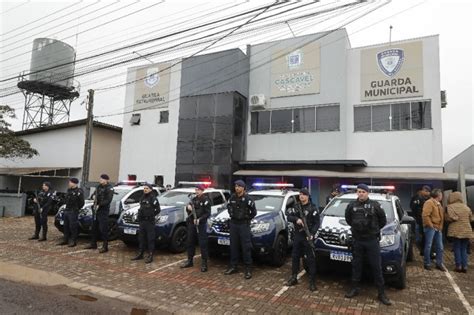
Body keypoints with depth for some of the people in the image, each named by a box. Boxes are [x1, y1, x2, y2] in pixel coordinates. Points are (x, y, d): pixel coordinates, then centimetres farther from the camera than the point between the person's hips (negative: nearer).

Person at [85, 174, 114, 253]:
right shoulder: (99, 186, 13)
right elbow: (94, 193, 26)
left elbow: (108, 200, -18)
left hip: (104, 211, -8)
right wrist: (93, 196, 3)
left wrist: (100, 205, -22)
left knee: (103, 229, -8)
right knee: (94, 227, 15)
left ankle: (105, 247, -2)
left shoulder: (109, 188, -10)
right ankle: (93, 244, 28)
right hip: (96, 209, 8)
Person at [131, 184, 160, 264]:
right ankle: (140, 254, 24)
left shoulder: (153, 198, -8)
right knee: (142, 238, 14)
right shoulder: (142, 198, 15)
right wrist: (139, 215, 11)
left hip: (150, 221, -7)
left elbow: (158, 209, -11)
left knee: (150, 239, -3)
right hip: (142, 221, 7)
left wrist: (152, 215, -9)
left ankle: (150, 256, 1)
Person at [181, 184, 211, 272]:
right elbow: (189, 210, 18)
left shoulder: (206, 200, -8)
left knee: (203, 244, -4)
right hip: (192, 223, 7)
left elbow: (207, 213, -13)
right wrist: (188, 207, -5)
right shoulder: (194, 199, 13)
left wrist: (199, 219, -25)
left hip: (201, 224, -7)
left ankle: (204, 263, 4)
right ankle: (189, 261, 27)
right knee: (190, 242, 14)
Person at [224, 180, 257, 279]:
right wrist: (231, 215, 12)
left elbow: (254, 211, -6)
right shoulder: (232, 197, 4)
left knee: (246, 247, -3)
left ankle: (248, 269, 4)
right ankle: (233, 266, 22)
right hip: (233, 223, 5)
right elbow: (228, 206, 22)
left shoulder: (247, 198, -11)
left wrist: (248, 219, -1)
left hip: (244, 225, -5)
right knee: (233, 246, 11)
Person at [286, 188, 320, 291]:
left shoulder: (313, 208, -5)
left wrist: (312, 234, -20)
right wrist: (296, 219, -21)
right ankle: (293, 278, 26)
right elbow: (288, 216, -1)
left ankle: (312, 281, 8)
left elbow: (316, 223, -8)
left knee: (311, 259, -1)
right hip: (297, 236, 5)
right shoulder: (296, 207, 8)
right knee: (295, 257, 12)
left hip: (308, 236, -5)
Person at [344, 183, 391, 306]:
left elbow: (383, 219, 7)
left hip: (372, 240, -2)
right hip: (357, 240, 2)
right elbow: (348, 219, 17)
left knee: (376, 267, 3)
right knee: (356, 265, 11)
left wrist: (375, 228, 13)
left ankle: (381, 293, 13)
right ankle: (354, 288, 23)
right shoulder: (352, 205, 0)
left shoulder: (374, 205, -5)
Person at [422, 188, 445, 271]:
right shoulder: (429, 202, -12)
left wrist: (441, 227, 11)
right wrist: (430, 225, -17)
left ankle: (439, 264, 19)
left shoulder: (438, 204, 17)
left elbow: (441, 216, 21)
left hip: (438, 228, 9)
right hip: (431, 228, -9)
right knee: (428, 246, -1)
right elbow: (425, 215, -20)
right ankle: (427, 263, 8)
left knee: (440, 247, 10)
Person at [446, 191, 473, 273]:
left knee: (457, 248, 4)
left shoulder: (451, 206, -9)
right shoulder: (466, 207, 10)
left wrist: (446, 216, 0)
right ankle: (464, 266, 10)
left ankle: (458, 266, 4)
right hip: (466, 231, 5)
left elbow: (451, 218, -19)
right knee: (464, 249, 12)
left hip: (456, 231, -5)